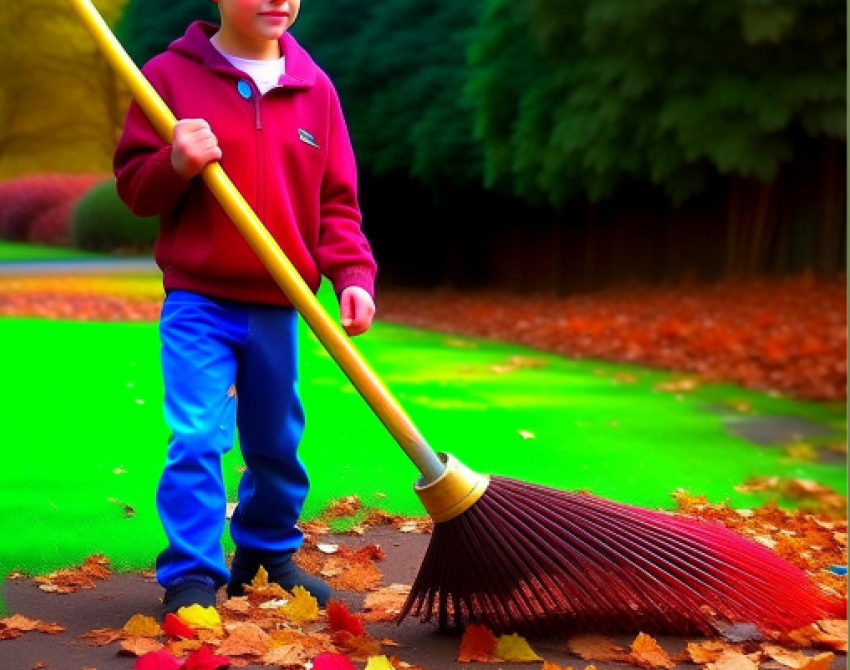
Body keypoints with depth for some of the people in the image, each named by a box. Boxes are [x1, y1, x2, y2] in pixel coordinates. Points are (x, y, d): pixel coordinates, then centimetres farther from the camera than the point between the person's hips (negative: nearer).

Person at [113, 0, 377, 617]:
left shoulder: (314, 86, 5)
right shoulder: (172, 74, -3)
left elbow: (337, 201, 6)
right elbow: (133, 185, 0)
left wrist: (354, 274, -8)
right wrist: (177, 165, -21)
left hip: (279, 306, 4)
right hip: (198, 300, -4)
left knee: (277, 444, 15)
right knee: (196, 438, -12)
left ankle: (268, 555, 35)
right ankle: (192, 577, -2)